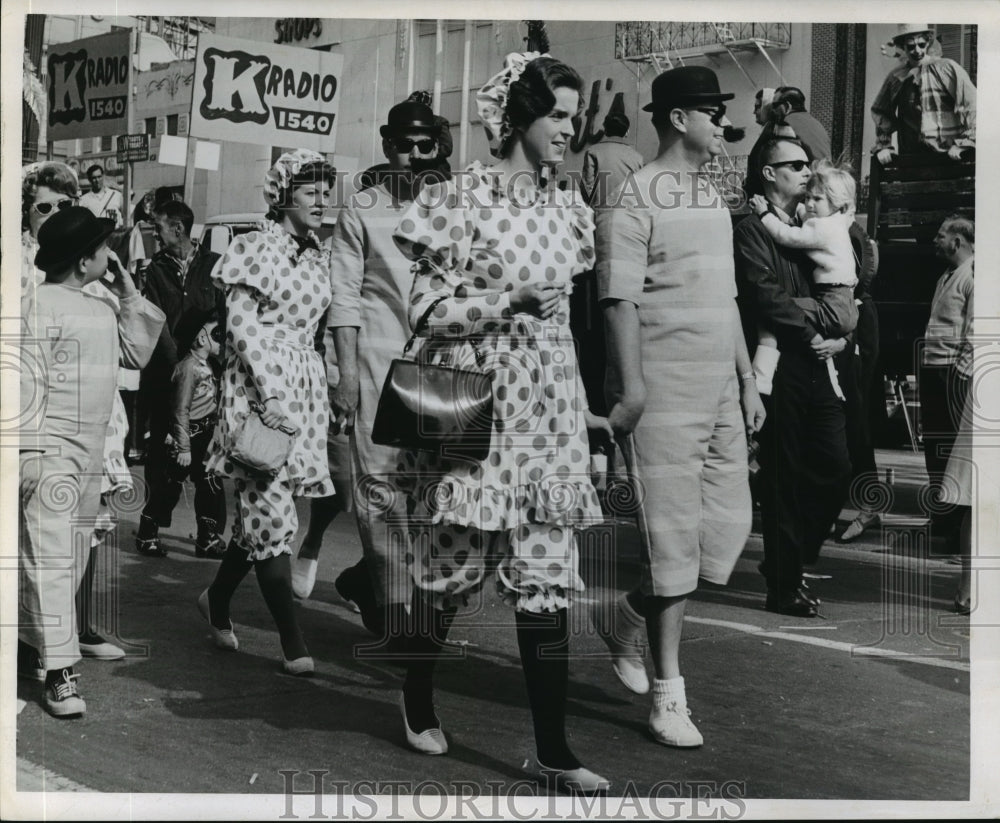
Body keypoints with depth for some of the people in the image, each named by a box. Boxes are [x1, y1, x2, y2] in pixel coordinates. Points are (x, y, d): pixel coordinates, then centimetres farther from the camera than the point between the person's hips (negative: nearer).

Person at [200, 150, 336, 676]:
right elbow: (242, 324, -11)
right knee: (272, 515, -7)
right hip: (260, 385, -7)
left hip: (305, 387, 7)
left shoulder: (316, 256, 15)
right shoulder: (257, 248, -6)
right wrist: (270, 395, -18)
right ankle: (293, 646, -4)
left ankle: (217, 599, 30)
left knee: (260, 510, 9)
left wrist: (321, 389, 12)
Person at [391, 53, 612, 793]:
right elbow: (428, 310, -8)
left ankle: (554, 750, 5)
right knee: (453, 565, 6)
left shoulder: (567, 208, 11)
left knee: (548, 578, 1)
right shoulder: (463, 200, -6)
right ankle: (418, 696, 32)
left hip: (548, 411, 5)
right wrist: (511, 299, -18)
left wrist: (583, 404, 19)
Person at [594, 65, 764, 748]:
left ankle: (626, 619, 28)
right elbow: (620, 299, -14)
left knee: (728, 523, 7)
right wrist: (631, 388, -20)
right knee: (675, 535, -5)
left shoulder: (714, 198, 18)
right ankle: (669, 696, 6)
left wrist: (748, 380, 17)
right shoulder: (635, 199, -8)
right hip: (665, 390, -8)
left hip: (721, 388, 8)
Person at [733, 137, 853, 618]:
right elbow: (765, 294, -14)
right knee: (783, 479, -1)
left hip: (821, 366, 7)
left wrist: (842, 335, 0)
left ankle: (789, 564, 22)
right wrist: (811, 335, -13)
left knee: (836, 468, 3)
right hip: (780, 367, -7)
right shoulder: (752, 230, -3)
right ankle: (783, 588, 8)